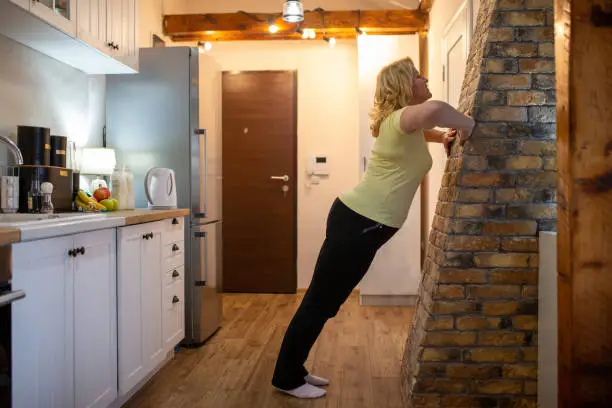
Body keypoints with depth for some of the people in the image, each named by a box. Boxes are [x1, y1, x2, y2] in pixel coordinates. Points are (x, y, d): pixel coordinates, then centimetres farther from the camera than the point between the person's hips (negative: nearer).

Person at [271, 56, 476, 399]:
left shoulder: (406, 124, 16)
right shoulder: (401, 118, -15)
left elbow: (421, 131, 42)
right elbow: (434, 109, -39)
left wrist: (443, 137, 21)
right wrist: (467, 124, -19)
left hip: (360, 222, 10)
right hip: (359, 223, -10)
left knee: (327, 301, 16)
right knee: (320, 301, 1)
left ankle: (293, 370, 29)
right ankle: (287, 378, 15)